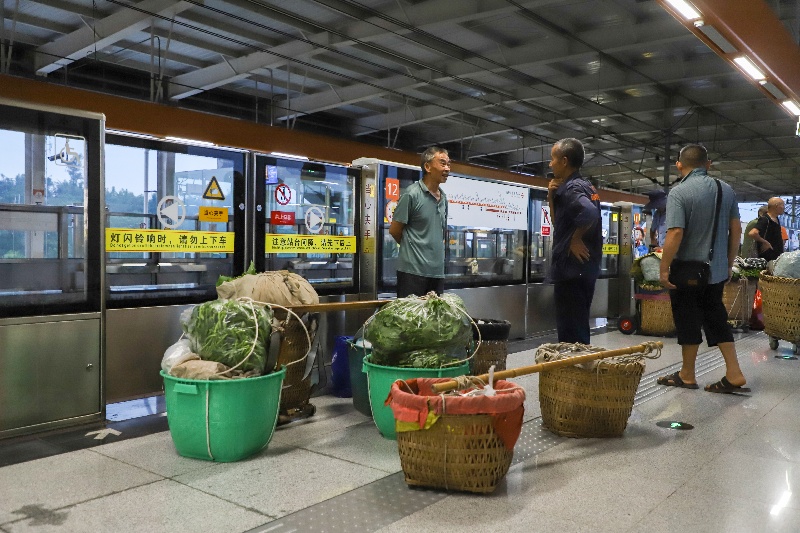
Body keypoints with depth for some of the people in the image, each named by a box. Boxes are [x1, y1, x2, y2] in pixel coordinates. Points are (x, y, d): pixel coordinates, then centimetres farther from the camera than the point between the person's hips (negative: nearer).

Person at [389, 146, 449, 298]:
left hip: (437, 271, 7)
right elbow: (394, 230, -5)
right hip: (413, 270, -7)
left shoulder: (443, 198, 12)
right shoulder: (412, 194, -9)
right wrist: (411, 247, 8)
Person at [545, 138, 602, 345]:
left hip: (571, 269, -10)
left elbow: (590, 213, -35)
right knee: (579, 329, 17)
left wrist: (575, 239, -21)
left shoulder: (570, 188, -15)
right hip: (583, 269, 10)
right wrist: (551, 197, 8)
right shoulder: (584, 187, 15)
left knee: (570, 332, -5)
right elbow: (559, 223, 22)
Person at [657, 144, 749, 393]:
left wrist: (664, 269, -17)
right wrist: (729, 263, 17)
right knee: (716, 318, 15)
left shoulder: (679, 192, -15)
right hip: (717, 270, 6)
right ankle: (734, 375, 13)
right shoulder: (726, 190, 5)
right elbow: (736, 230, 8)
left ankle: (687, 375, 18)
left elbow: (675, 234, -24)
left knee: (688, 322, 6)